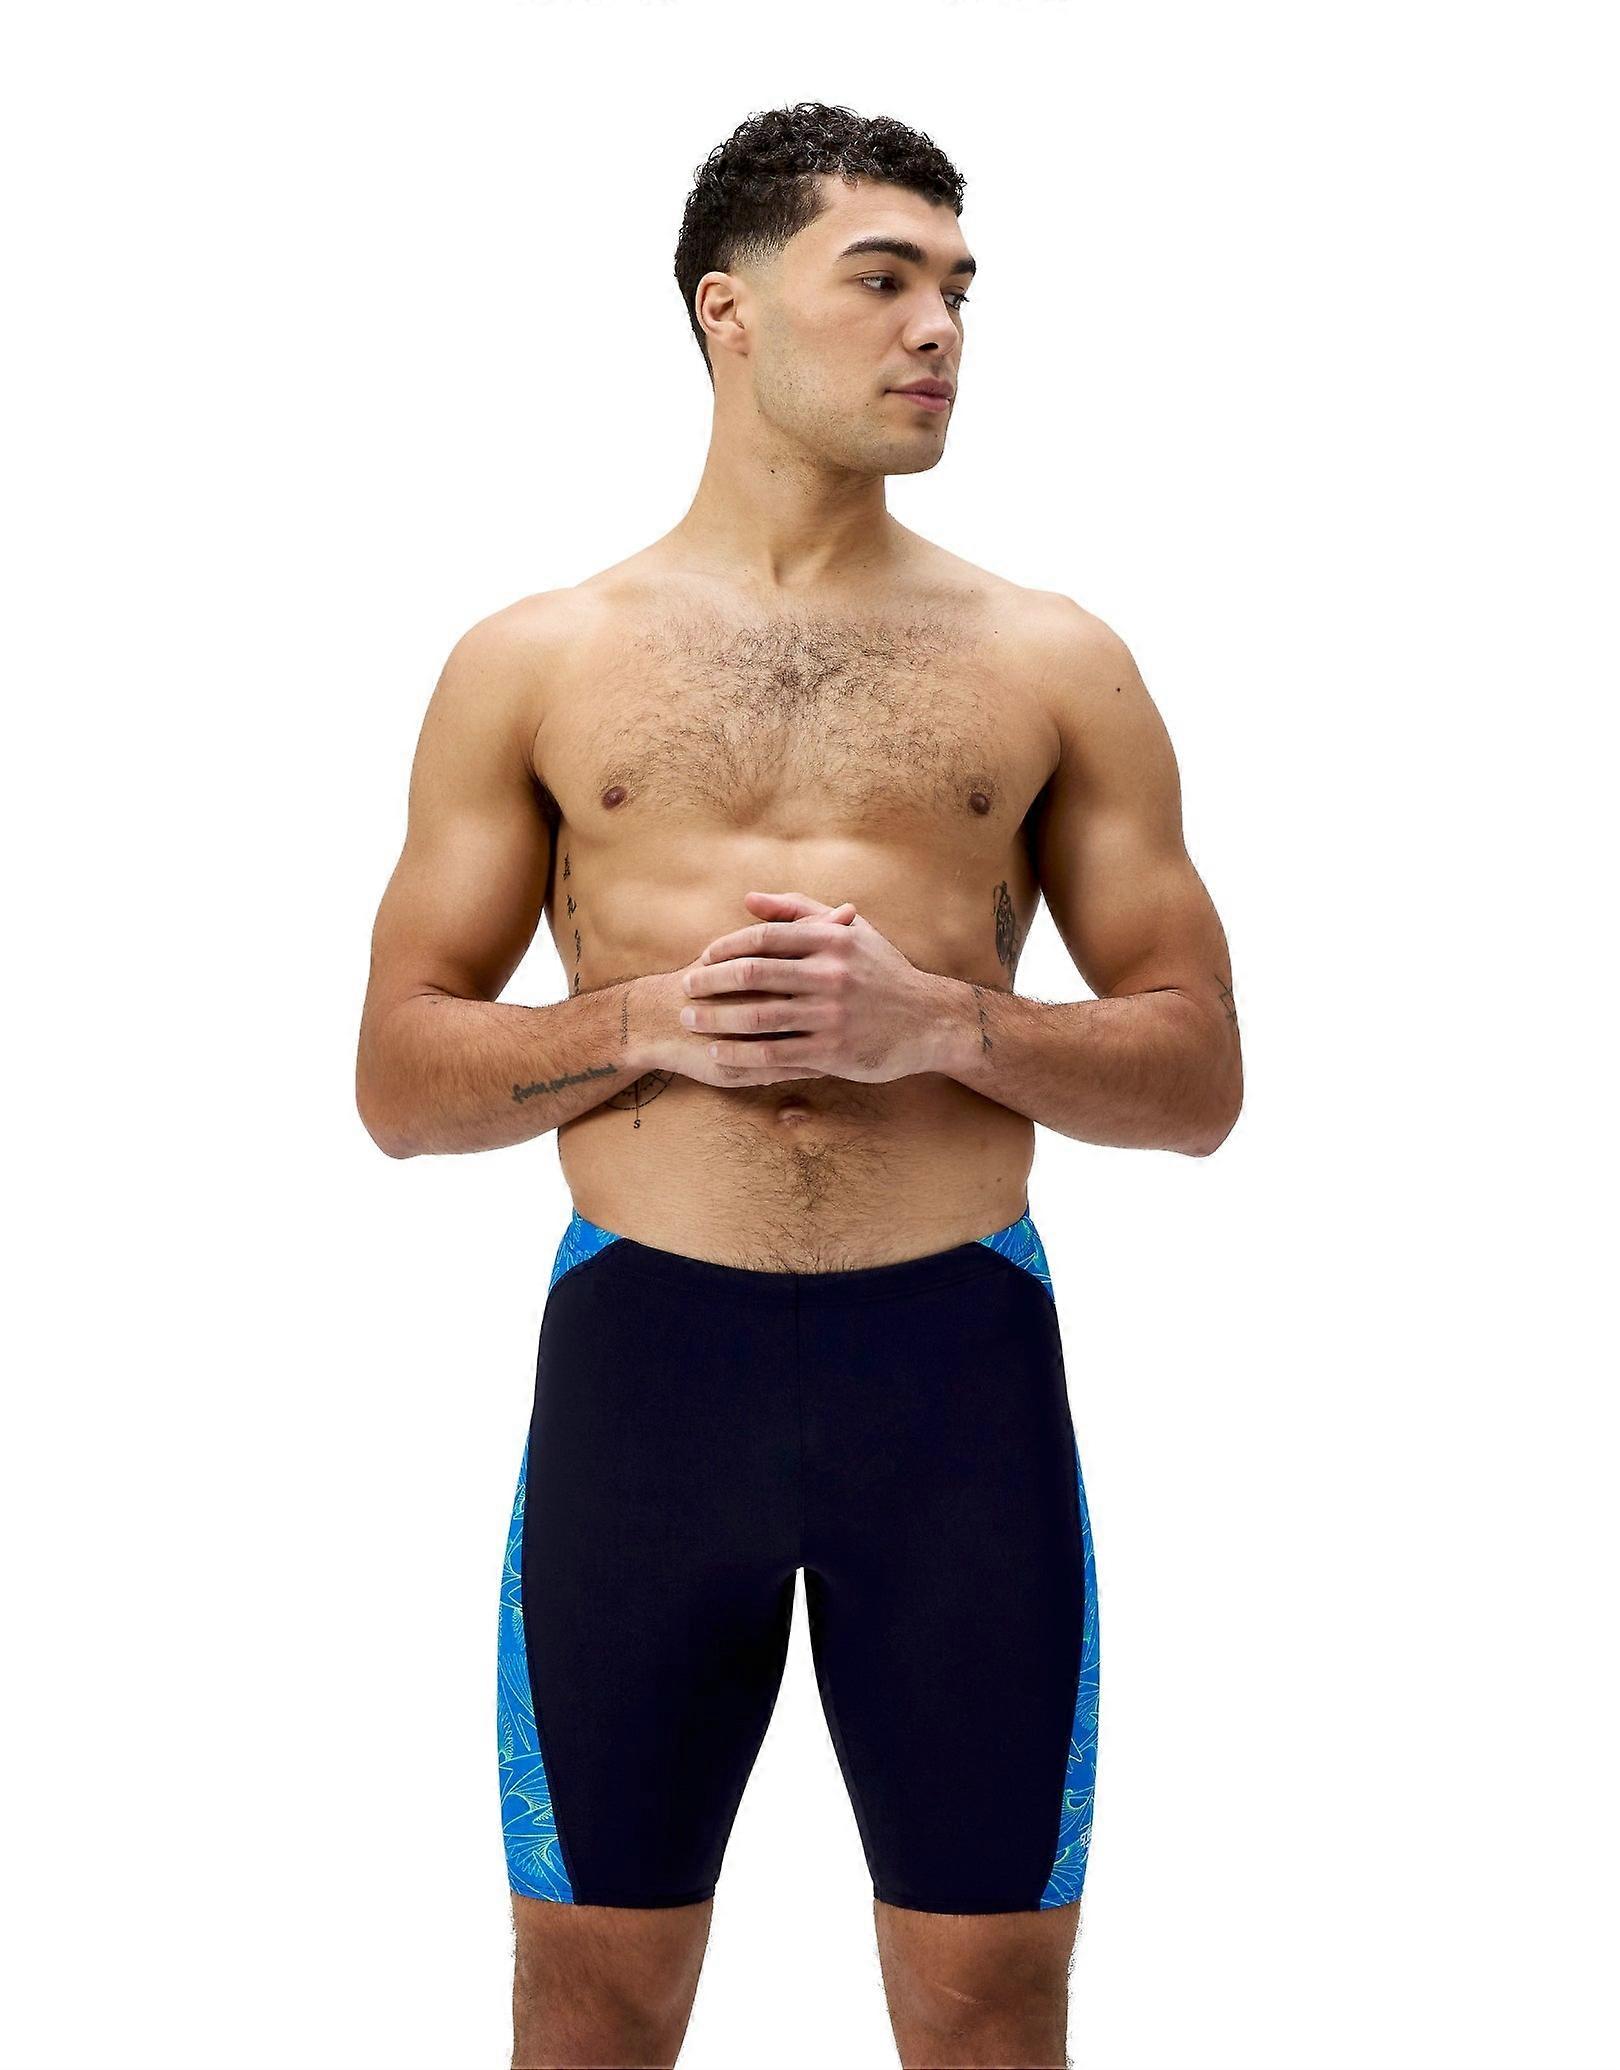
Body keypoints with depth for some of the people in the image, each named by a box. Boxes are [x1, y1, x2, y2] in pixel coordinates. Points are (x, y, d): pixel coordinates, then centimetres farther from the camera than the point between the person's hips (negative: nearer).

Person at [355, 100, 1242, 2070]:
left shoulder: (1054, 664, 8)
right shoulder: (533, 665, 7)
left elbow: (1197, 1073, 7)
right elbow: (401, 1077, 7)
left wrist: (939, 1022, -11)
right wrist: (653, 1024, -11)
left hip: (958, 1355, 1)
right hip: (642, 1353, 0)